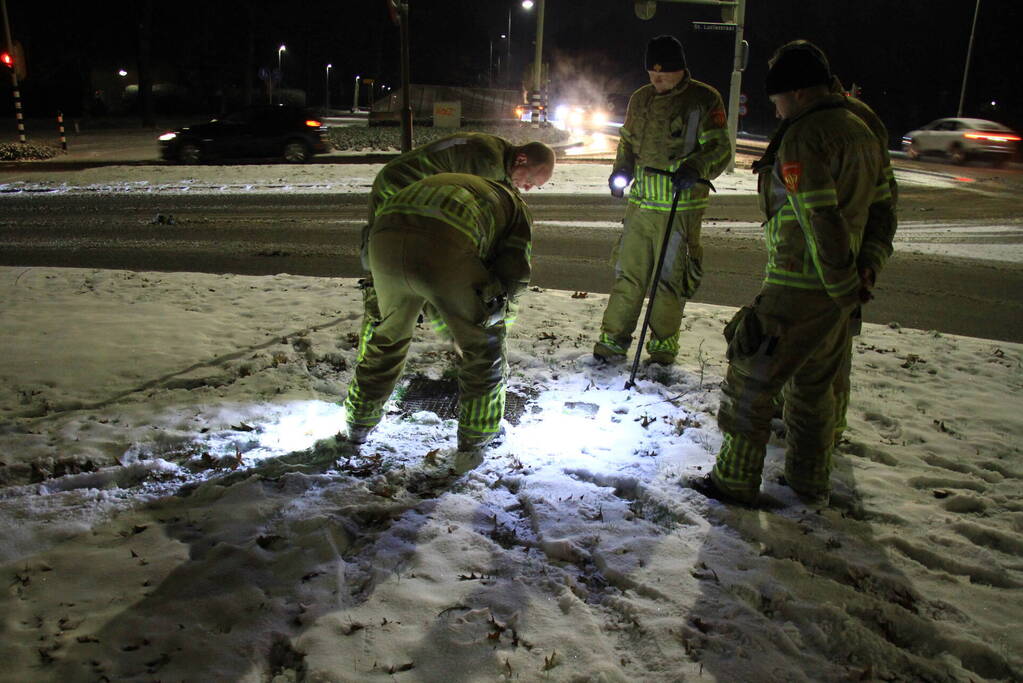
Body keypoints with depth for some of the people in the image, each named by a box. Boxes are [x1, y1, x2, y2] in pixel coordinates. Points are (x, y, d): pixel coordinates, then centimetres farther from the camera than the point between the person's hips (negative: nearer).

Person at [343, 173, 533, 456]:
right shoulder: (517, 207, 32)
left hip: (387, 241, 5)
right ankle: (475, 438, 31)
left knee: (387, 333, 32)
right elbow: (515, 273, 16)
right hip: (443, 252, -5)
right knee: (482, 343, 20)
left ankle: (359, 425, 45)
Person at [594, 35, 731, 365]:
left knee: (670, 278, 3)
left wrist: (695, 169, -25)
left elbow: (720, 149, -6)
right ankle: (614, 339, 17)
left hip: (680, 209, -4)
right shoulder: (640, 99, 12)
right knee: (627, 273, 7)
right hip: (640, 204, 5)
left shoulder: (704, 100, -4)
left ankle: (663, 347, 16)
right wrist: (621, 170, 2)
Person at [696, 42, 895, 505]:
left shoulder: (803, 136, -17)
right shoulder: (862, 133, 12)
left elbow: (821, 219, -24)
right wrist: (864, 270, 12)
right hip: (841, 288, 9)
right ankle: (811, 482, 32)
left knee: (750, 380, 3)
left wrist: (843, 286, -16)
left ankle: (736, 480, 13)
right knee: (813, 384, 20)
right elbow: (883, 209, 16)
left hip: (798, 289, -9)